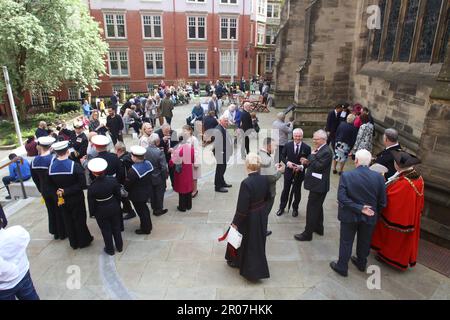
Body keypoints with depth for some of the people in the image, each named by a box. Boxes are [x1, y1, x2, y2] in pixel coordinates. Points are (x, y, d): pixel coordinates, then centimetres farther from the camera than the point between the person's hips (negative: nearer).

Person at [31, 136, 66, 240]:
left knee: (51, 211, 20)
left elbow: (35, 179, 4)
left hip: (45, 191, 5)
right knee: (60, 211, 12)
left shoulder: (34, 161, -6)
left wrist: (41, 190, 17)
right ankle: (62, 233, 23)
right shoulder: (54, 159, -23)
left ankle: (55, 232, 33)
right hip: (57, 191, -4)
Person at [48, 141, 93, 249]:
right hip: (76, 199, -4)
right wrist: (67, 191, -18)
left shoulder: (51, 167, -9)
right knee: (79, 220, 13)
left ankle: (73, 243, 32)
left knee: (67, 221, 18)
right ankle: (84, 241, 28)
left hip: (62, 199, 4)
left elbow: (52, 185, 2)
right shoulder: (75, 165, -23)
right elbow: (82, 184, -24)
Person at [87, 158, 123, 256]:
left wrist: (92, 213, 6)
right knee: (116, 227, 21)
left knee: (106, 230, 16)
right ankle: (119, 246, 36)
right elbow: (118, 195, -5)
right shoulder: (113, 181, -19)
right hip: (114, 208, 3)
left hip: (101, 212, -2)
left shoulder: (92, 188, -25)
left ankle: (110, 250, 32)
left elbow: (91, 203, -13)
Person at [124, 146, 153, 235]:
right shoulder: (148, 163, -9)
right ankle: (148, 225, 44)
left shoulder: (133, 170, -31)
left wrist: (125, 190, 1)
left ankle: (145, 229, 28)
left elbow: (127, 184, -20)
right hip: (147, 191, 8)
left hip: (137, 195, -8)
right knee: (144, 208, 27)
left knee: (141, 211, 11)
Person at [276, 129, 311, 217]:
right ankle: (282, 207, 30)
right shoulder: (288, 145, -6)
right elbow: (282, 156, 3)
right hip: (288, 171, 1)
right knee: (286, 190, 13)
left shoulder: (307, 148, -11)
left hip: (299, 173, -1)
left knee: (297, 191, 14)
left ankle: (295, 208, 35)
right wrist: (287, 162, -16)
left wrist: (301, 166, -23)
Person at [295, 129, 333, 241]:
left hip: (318, 186, -10)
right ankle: (318, 228, 39)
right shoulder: (320, 149, 8)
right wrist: (308, 162, 0)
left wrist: (312, 155, -17)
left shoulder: (326, 152, -20)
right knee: (317, 207, 22)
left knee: (312, 208, -2)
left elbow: (319, 166, -25)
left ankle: (307, 234, 8)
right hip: (317, 184, 10)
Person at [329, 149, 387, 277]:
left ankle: (342, 267, 27)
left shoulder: (346, 176, -19)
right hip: (370, 216, 3)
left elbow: (341, 197, -23)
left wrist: (359, 208, -18)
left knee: (346, 242, 14)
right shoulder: (378, 177, -12)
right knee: (364, 241, 24)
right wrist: (375, 212, 9)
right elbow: (382, 201, -6)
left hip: (350, 215, -2)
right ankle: (361, 263, 45)